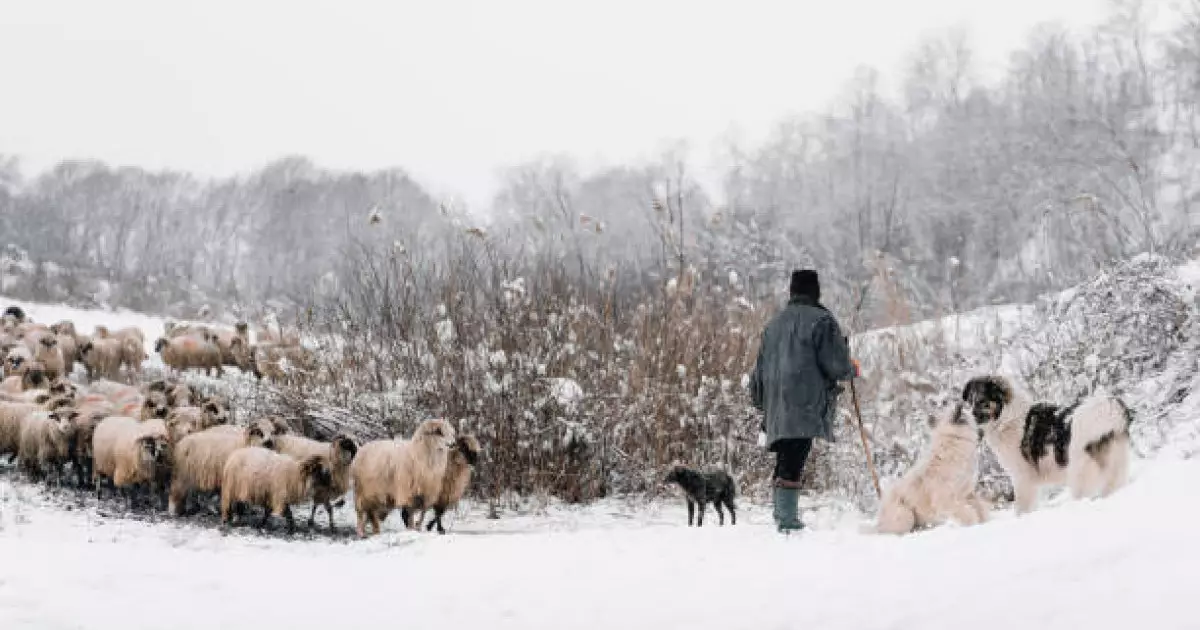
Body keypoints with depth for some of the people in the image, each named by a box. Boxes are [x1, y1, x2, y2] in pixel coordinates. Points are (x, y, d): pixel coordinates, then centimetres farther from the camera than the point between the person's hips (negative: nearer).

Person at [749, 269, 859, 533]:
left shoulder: (773, 324, 21)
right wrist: (852, 370, 16)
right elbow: (837, 365, -6)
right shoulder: (821, 320, -1)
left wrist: (761, 403, 33)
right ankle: (787, 518, -18)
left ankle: (781, 513, 13)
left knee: (785, 461, 15)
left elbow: (759, 369, 25)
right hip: (807, 406, -7)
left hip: (776, 408, 7)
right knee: (793, 462, -13)